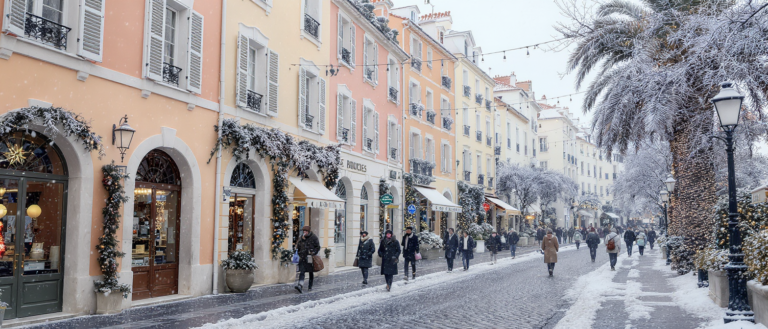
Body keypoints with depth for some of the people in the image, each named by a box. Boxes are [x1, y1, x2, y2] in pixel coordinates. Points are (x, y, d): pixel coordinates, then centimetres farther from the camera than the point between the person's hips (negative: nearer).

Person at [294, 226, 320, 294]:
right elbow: (297, 247, 11)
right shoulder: (301, 238, 9)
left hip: (310, 258, -2)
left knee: (311, 272, 9)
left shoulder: (314, 237, -3)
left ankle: (310, 287, 21)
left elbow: (318, 247, -2)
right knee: (301, 272, -10)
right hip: (302, 258, 2)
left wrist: (313, 254, -11)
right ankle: (300, 286, -21)